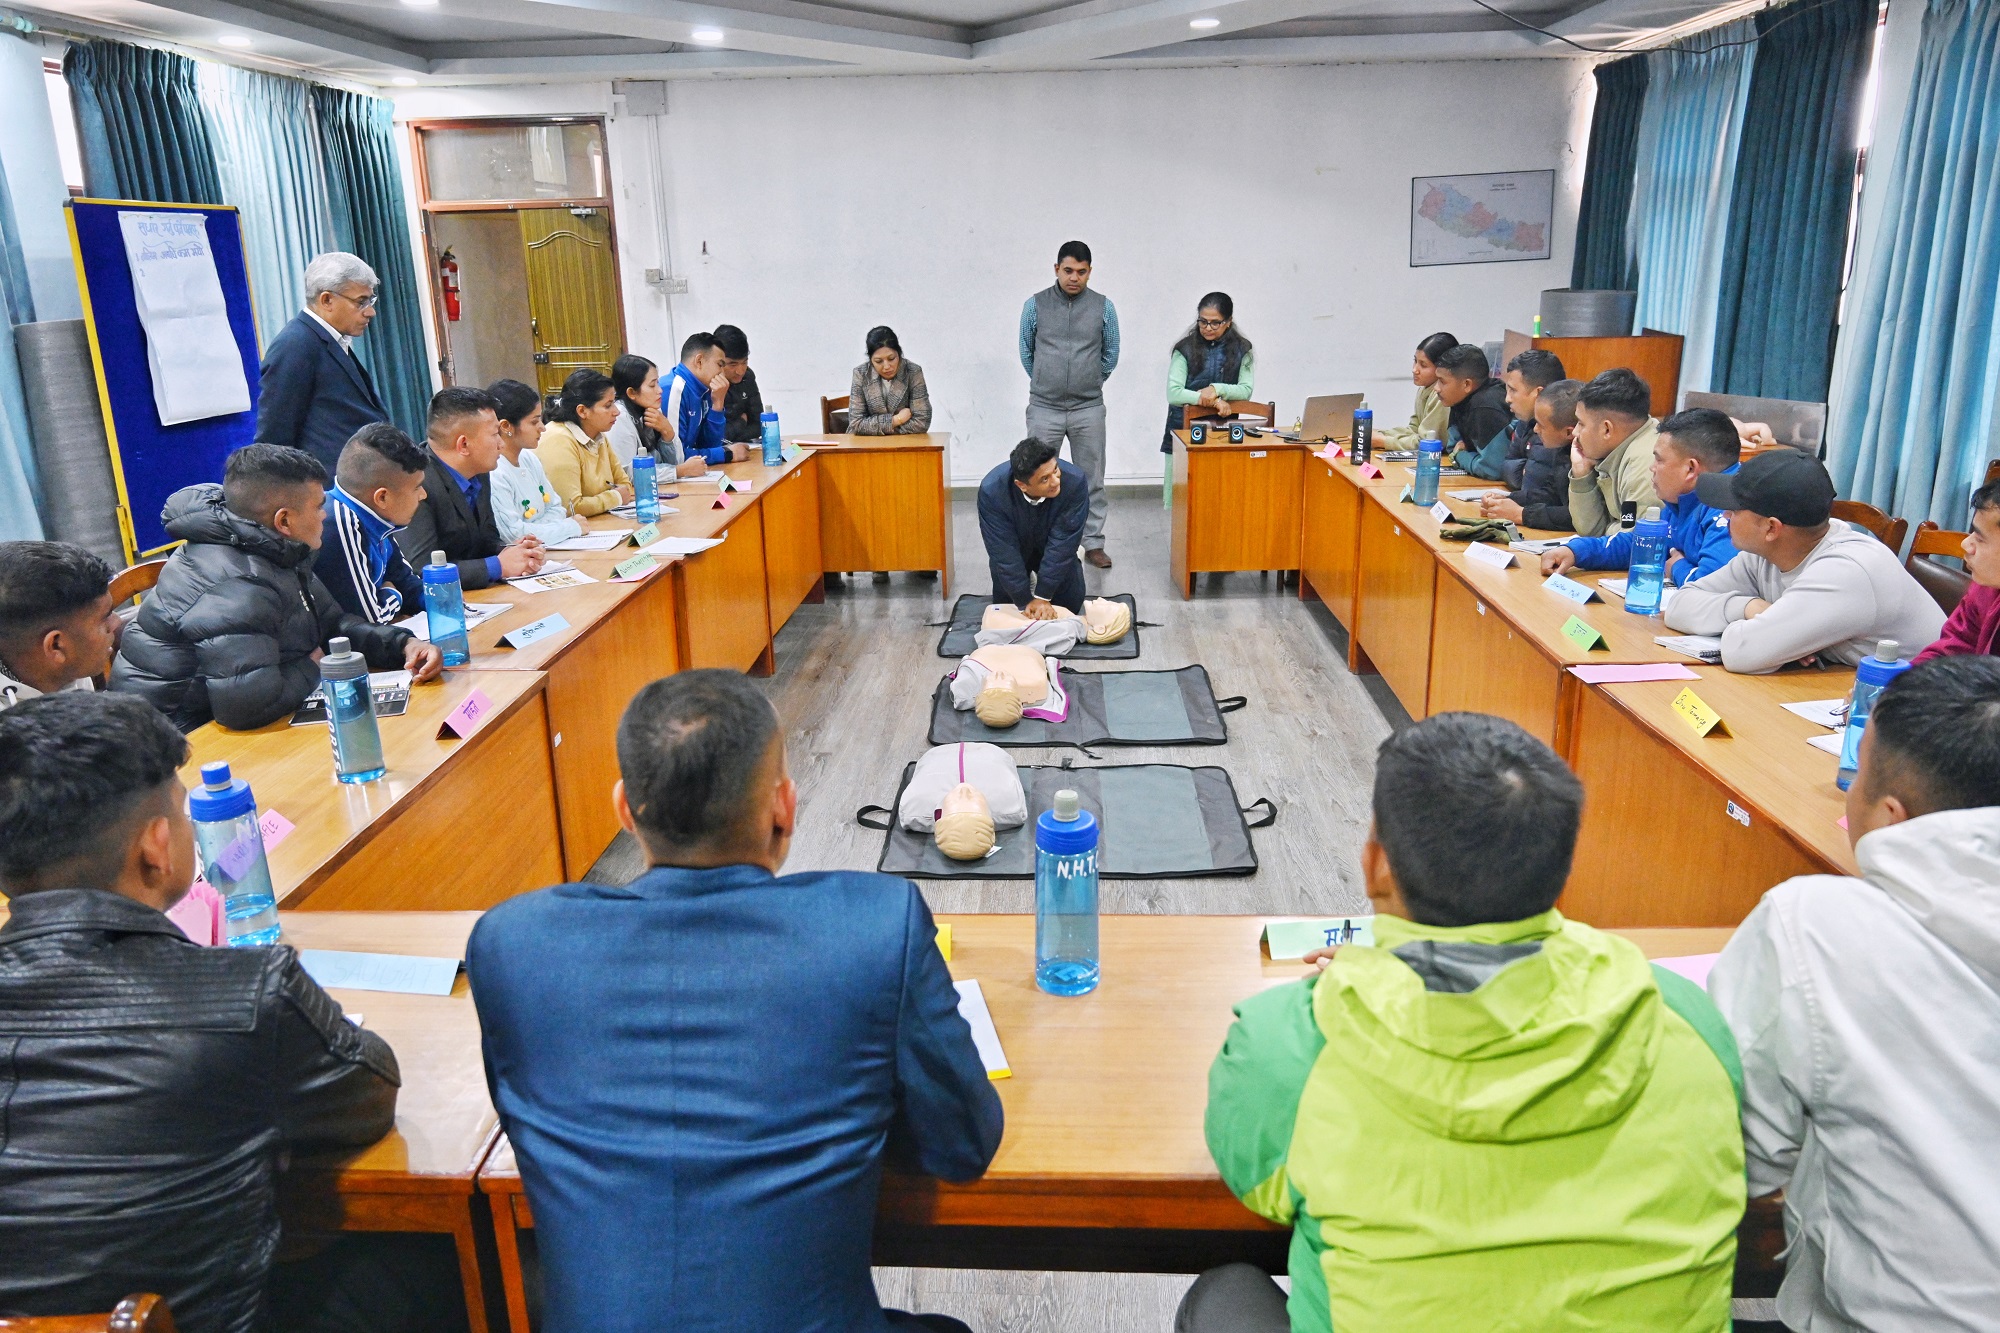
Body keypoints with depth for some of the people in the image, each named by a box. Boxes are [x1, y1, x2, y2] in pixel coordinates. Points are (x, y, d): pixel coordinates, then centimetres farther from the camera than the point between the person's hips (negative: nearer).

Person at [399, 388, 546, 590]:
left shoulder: (479, 475, 5)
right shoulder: (418, 485, -19)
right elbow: (420, 571, -24)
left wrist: (509, 550, -7)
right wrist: (498, 566, -18)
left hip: (473, 598, 7)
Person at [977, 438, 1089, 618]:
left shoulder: (1075, 482, -37)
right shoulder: (991, 491, -37)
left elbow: (1062, 543, -32)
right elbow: (1004, 552, -31)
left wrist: (1043, 597, -29)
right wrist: (1025, 601, -28)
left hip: (1055, 551, 0)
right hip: (1014, 552, 0)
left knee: (1071, 604, 0)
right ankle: (1027, 581, 34)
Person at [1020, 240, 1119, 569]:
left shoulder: (1103, 307, 1)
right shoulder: (1035, 305, 0)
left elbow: (1111, 354, 12)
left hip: (1089, 409, 1)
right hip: (1044, 408, 0)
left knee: (1092, 480, 5)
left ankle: (1093, 543, 15)